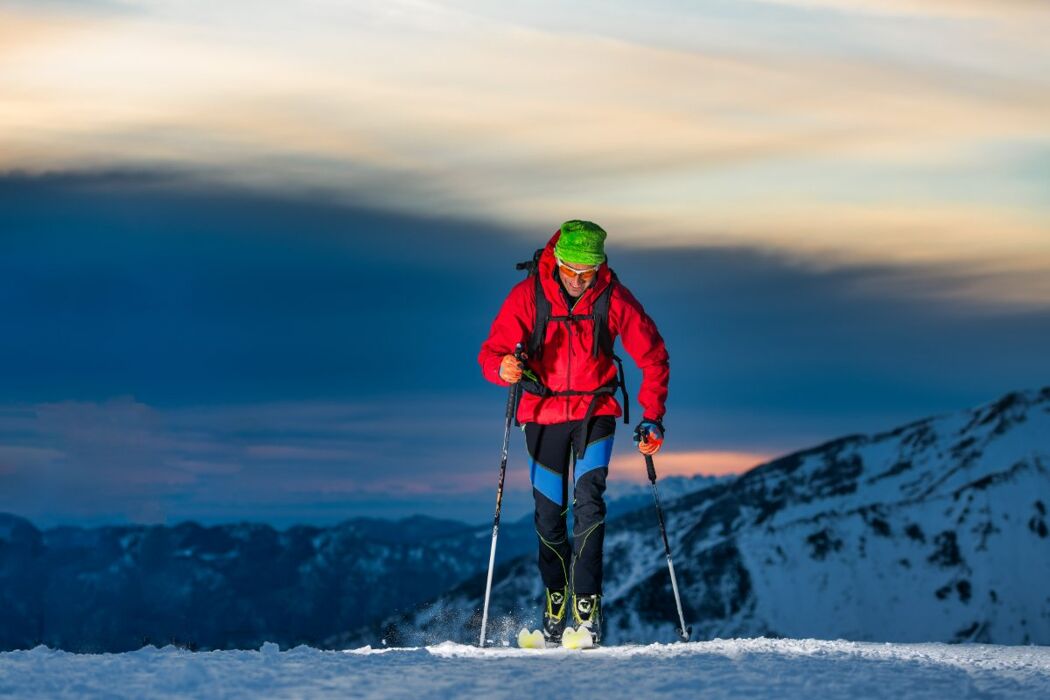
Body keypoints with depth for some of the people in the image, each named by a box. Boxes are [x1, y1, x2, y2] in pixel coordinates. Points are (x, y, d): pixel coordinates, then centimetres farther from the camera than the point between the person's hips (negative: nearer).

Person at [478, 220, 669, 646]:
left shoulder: (615, 299, -12)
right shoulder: (527, 296, -13)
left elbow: (653, 357, -1)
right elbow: (491, 353, -12)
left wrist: (652, 418, -7)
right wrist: (504, 368, -36)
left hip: (595, 411, -1)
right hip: (543, 412, 1)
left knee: (589, 501, -17)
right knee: (549, 513, 3)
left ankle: (587, 608, -18)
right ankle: (555, 602, 21)